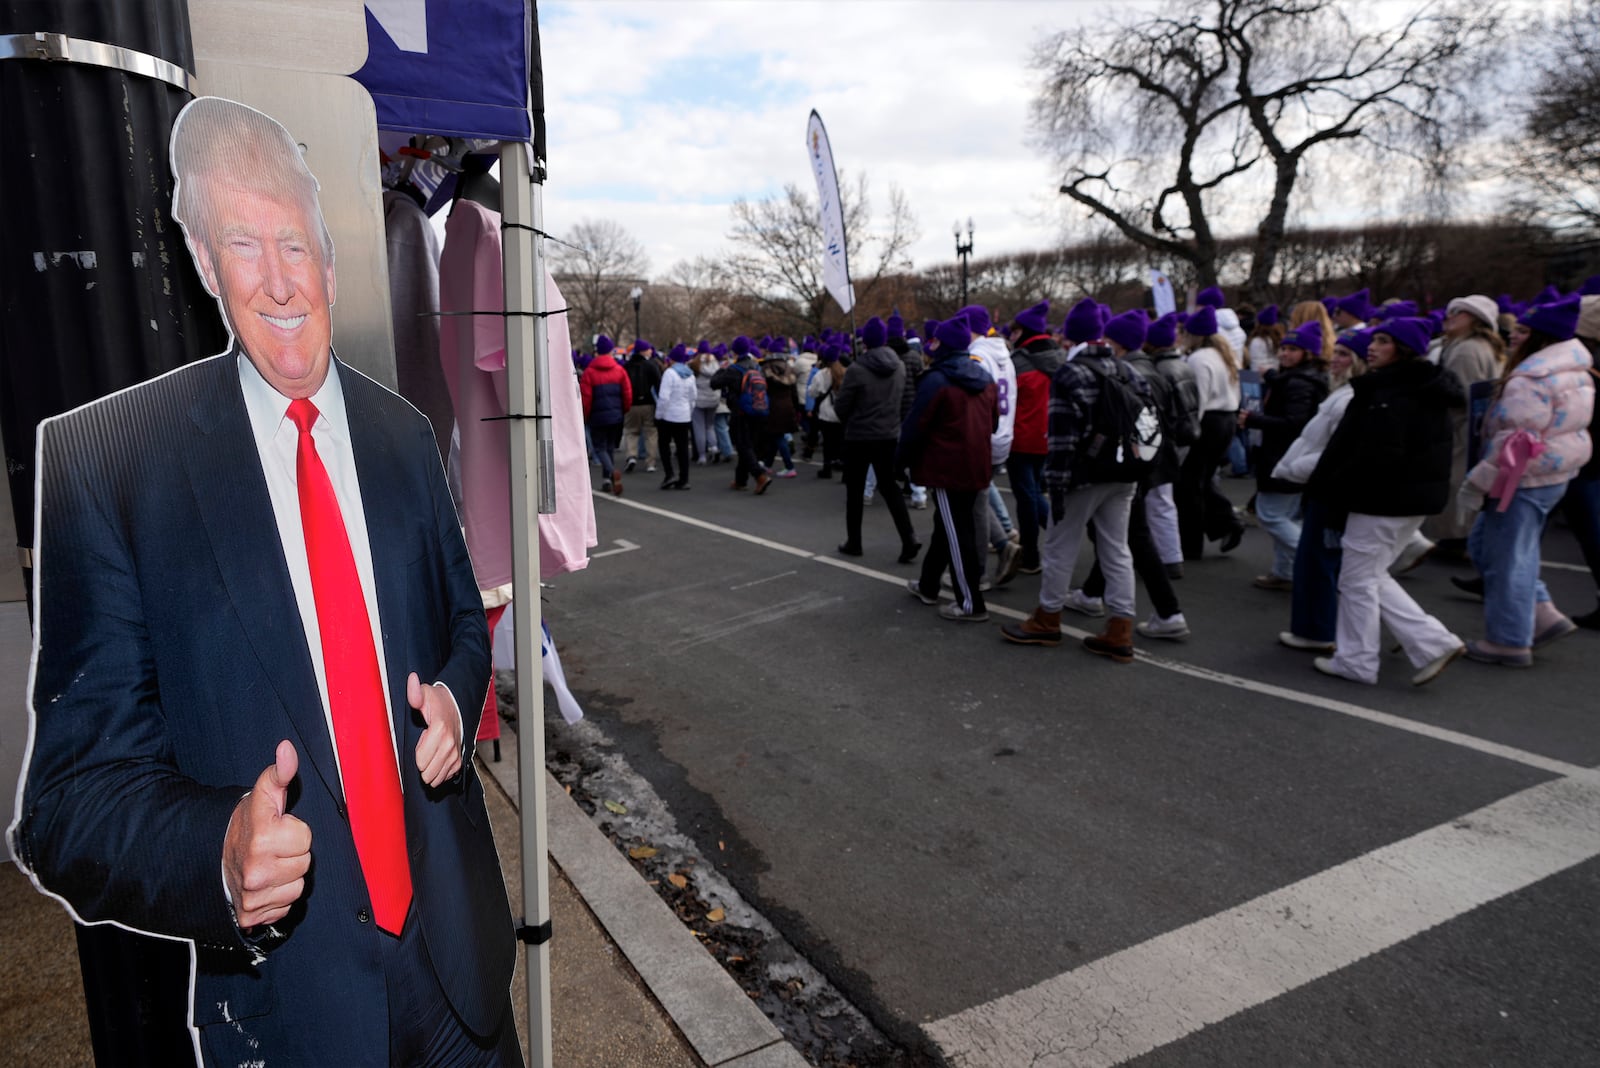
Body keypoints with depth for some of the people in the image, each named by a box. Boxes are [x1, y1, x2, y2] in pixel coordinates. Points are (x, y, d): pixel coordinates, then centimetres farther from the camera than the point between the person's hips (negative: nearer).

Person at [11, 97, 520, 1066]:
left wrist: (455, 695, -10)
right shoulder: (103, 458, -12)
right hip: (284, 986, -3)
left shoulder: (402, 434, 1)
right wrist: (220, 853, -31)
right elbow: (75, 783, -11)